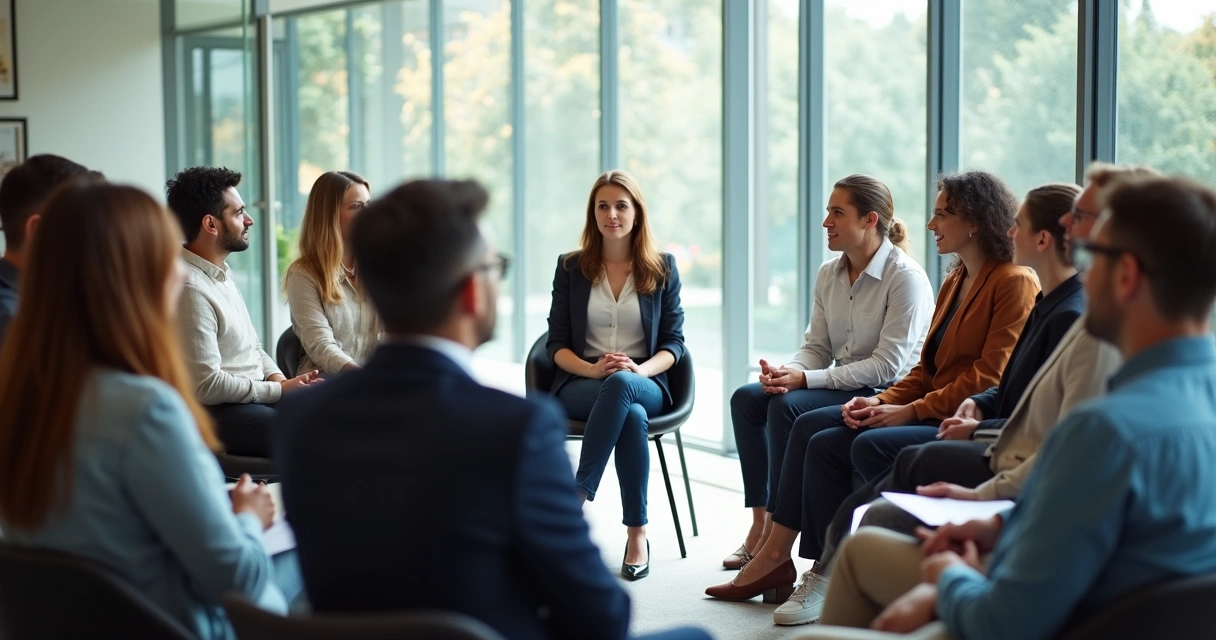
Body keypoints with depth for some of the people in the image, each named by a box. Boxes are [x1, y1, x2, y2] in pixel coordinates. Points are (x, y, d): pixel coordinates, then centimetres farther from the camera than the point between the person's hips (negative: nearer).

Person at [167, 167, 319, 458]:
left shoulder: (220, 273, 12)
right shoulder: (190, 289, -19)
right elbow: (207, 385, -23)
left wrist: (278, 378, 1)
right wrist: (280, 389, -14)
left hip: (256, 397, 10)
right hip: (218, 414, -10)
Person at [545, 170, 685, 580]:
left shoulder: (662, 268, 10)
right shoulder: (571, 267, 9)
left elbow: (674, 342, 6)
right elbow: (556, 344, 5)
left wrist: (640, 369, -16)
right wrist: (593, 369, -16)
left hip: (645, 385, 0)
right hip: (579, 386, 0)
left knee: (621, 385, -40)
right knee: (632, 416, -38)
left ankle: (576, 500, -41)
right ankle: (637, 532, -36)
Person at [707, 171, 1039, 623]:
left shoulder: (1014, 284, -10)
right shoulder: (955, 282, 19)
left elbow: (989, 377, -17)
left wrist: (909, 411, -18)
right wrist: (882, 402, 0)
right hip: (927, 410, 10)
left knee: (828, 445, -22)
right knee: (810, 426, -5)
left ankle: (828, 577, -10)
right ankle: (777, 554, -7)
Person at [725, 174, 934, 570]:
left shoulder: (905, 277, -15)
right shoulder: (828, 275, 8)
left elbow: (888, 364, -20)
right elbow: (816, 347, 11)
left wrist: (806, 379, -23)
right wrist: (786, 372, -14)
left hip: (887, 394, -8)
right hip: (843, 388, 8)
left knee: (787, 405, -27)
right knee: (746, 398, -10)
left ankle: (777, 534, -17)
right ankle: (761, 524, -10)